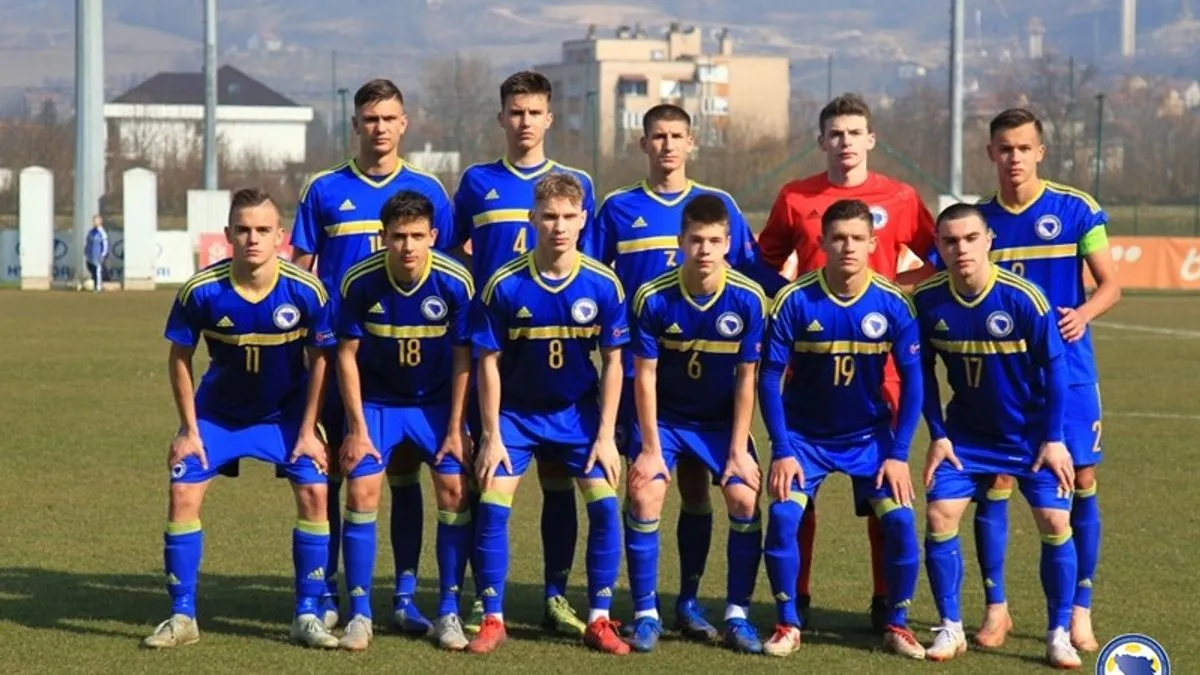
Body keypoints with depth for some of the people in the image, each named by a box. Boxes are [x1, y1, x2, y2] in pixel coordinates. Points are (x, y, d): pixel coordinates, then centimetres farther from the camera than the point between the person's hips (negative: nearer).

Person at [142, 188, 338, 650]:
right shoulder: (200, 292, -24)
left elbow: (319, 359, -9)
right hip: (218, 411, 0)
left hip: (286, 412, 0)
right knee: (183, 492, -11)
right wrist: (190, 429, -8)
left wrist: (308, 430, -9)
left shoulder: (306, 291, -24)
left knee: (313, 491, -13)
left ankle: (307, 616, 1)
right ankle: (182, 617, 3)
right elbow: (180, 358, -8)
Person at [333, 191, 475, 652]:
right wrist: (357, 429, -10)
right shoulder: (360, 282, -20)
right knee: (361, 493, -11)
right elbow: (347, 354, -9)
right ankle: (360, 614, 1)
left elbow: (463, 357, -10)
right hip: (376, 400, 0)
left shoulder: (454, 282, -20)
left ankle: (448, 613, 3)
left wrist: (456, 429, -10)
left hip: (436, 401, 0)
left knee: (455, 491, -10)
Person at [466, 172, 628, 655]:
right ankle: (492, 620, 3)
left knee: (604, 504, -9)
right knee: (492, 505, -10)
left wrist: (605, 435, -9)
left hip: (579, 412, 1)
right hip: (516, 412, -1)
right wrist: (491, 435, -11)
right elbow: (489, 362, -9)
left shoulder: (603, 284, -14)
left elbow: (612, 361, -6)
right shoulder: (504, 286, -17)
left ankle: (599, 620, 4)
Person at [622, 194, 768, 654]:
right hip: (664, 416, -1)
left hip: (722, 420, 1)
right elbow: (645, 377, -14)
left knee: (745, 499, -13)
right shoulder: (653, 298, -21)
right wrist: (651, 449, -15)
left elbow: (746, 378, -11)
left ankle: (737, 616, 0)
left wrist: (738, 450, -12)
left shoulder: (748, 299, -18)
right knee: (644, 497, -16)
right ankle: (646, 615, -3)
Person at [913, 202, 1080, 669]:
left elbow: (1054, 368, -12)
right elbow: (922, 370, -1)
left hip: (1031, 433, -2)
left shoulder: (1024, 298, -22)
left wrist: (1053, 438, -12)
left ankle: (1059, 633, 6)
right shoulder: (926, 300, -14)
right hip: (965, 432, 2)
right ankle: (950, 628, 7)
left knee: (1054, 521, -9)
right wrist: (937, 435, -3)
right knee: (939, 516, -9)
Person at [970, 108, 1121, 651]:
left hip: (1067, 373, -1)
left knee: (1082, 483, -1)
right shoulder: (977, 218, 4)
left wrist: (1084, 314, -20)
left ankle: (1080, 610, 10)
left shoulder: (1077, 210, -4)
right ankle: (996, 607, 11)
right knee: (994, 485, -1)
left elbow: (1110, 284, -2)